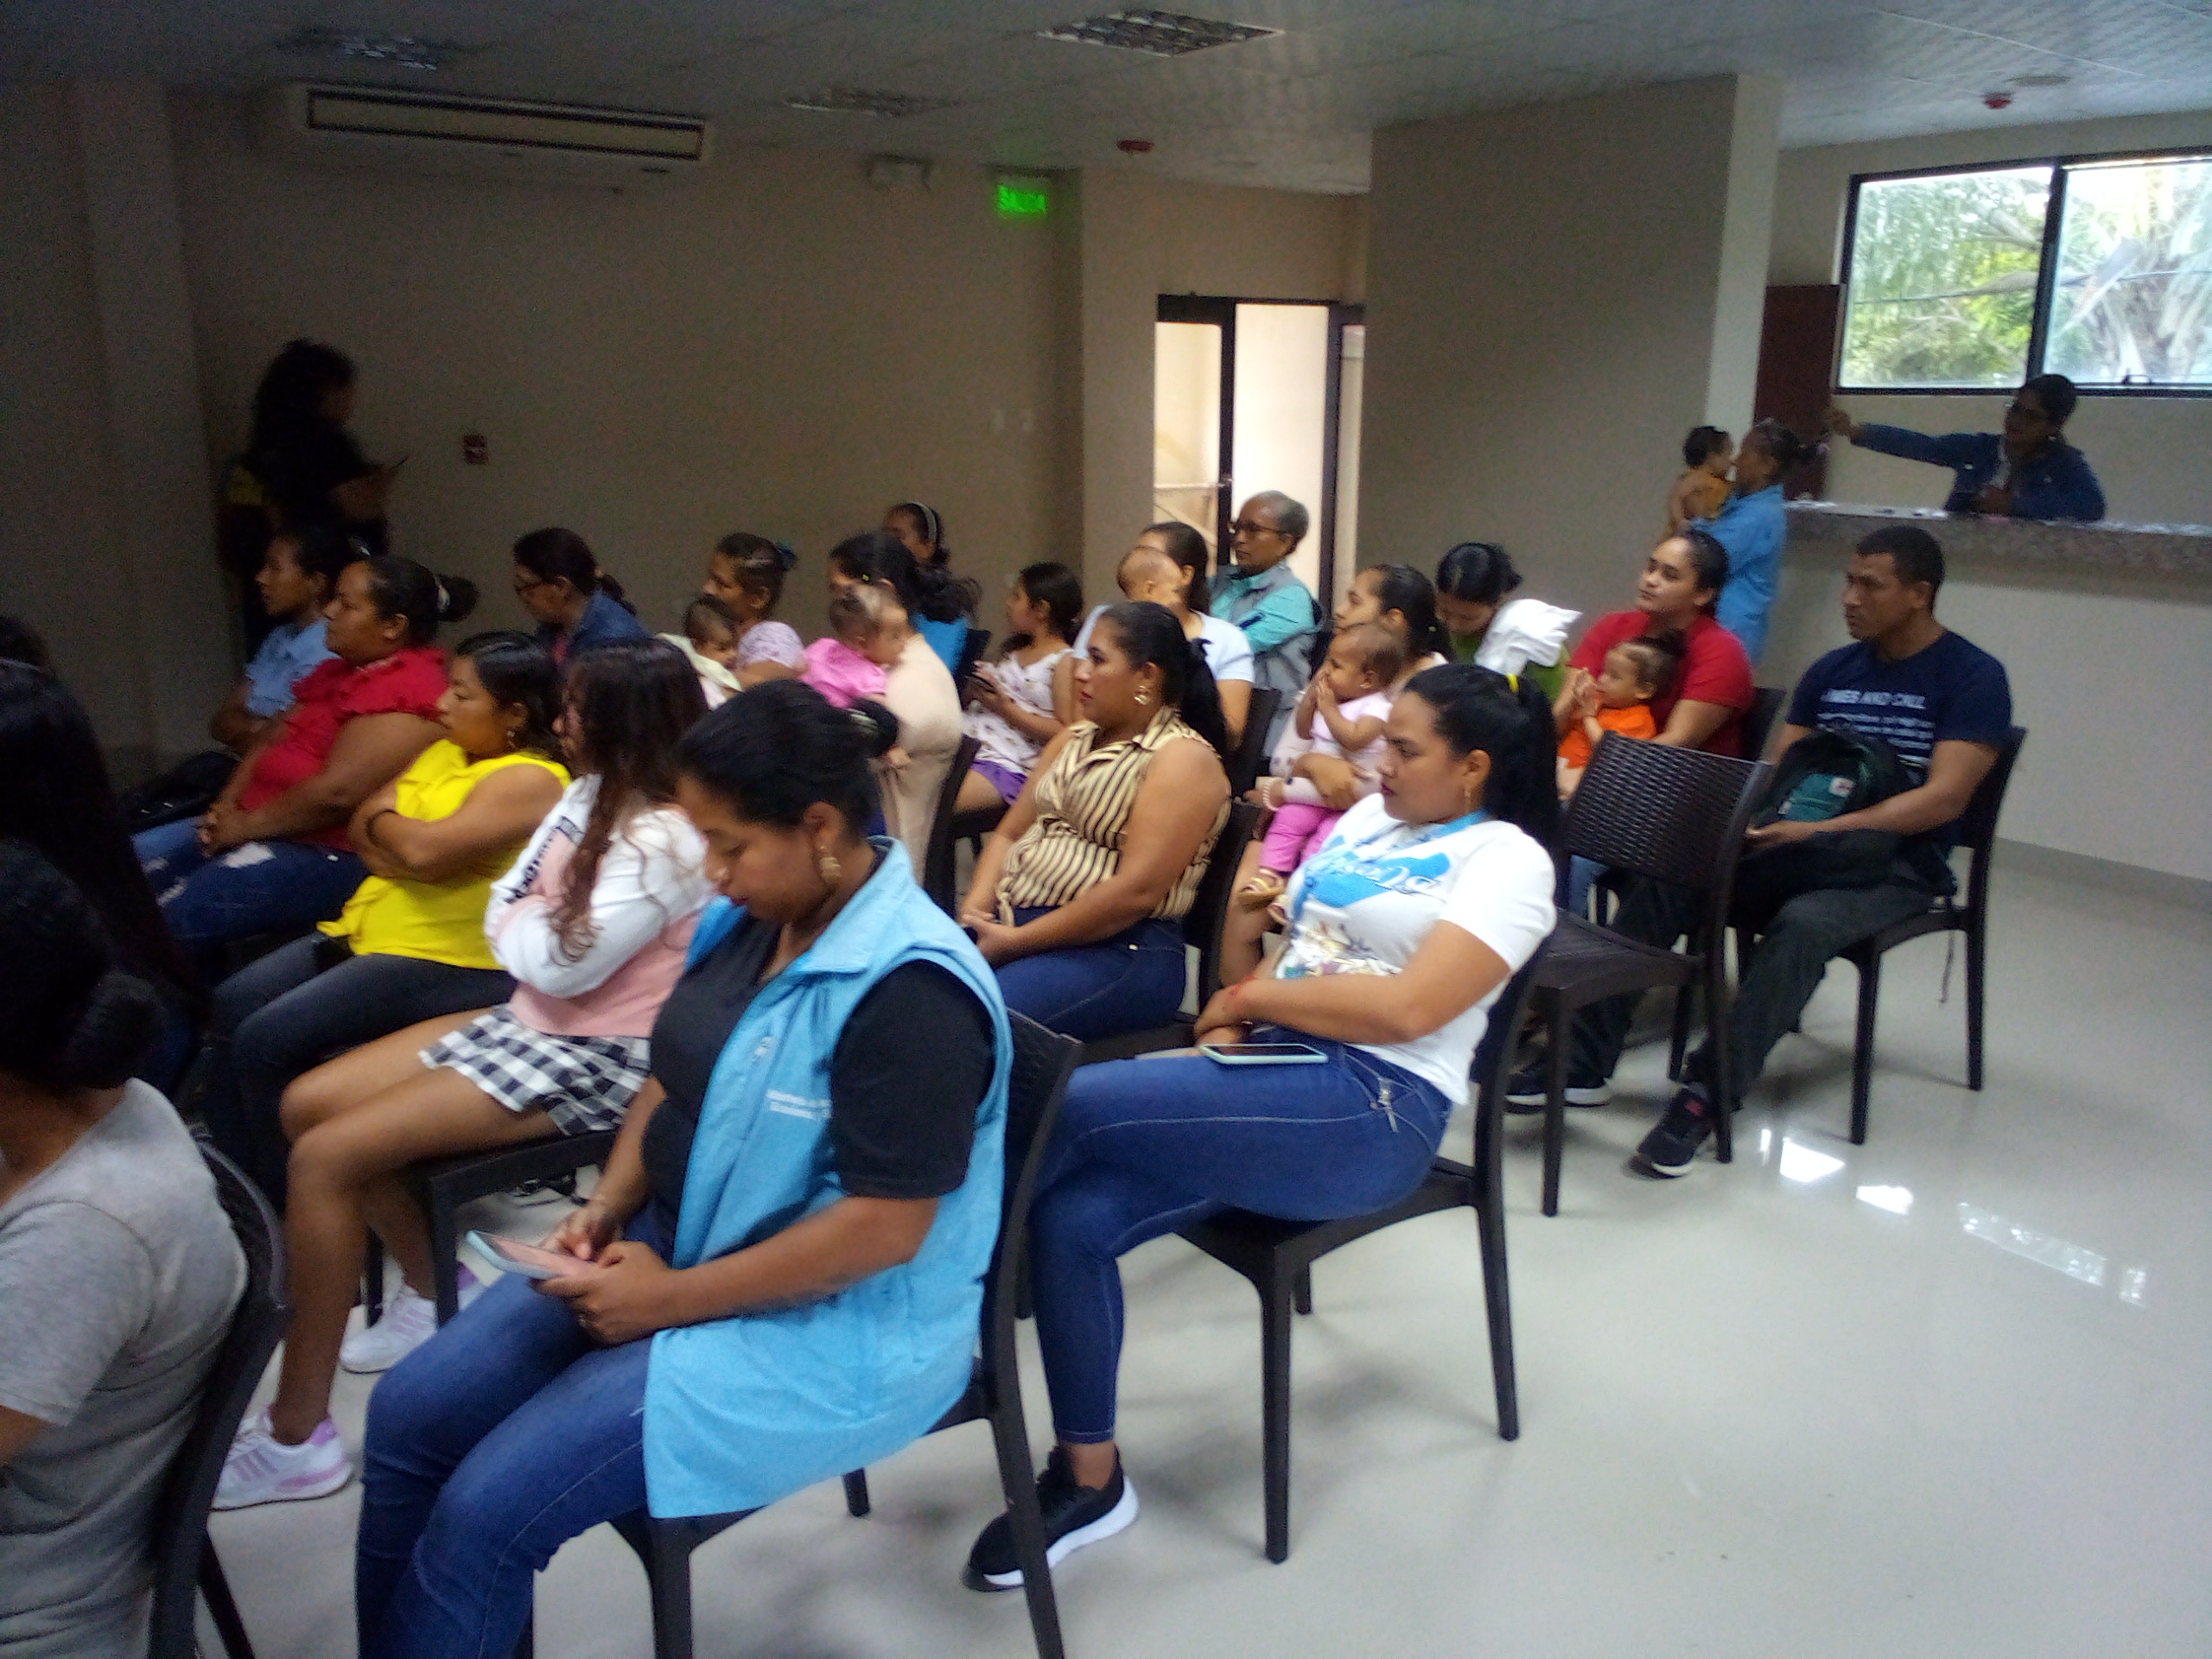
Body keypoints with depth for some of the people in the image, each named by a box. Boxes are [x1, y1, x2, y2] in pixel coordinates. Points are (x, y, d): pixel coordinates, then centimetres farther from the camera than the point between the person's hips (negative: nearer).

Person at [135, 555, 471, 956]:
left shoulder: (406, 691, -18)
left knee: (160, 922, -17)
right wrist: (228, 805, 1)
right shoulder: (341, 671, 16)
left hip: (328, 856, -10)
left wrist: (246, 825, -12)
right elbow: (272, 739, 17)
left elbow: (335, 792, -24)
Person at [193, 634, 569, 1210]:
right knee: (229, 1008, 4)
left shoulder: (530, 780, -16)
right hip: (370, 931, 10)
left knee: (266, 1041, -16)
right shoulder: (443, 752, 14)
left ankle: (287, 1206, 3)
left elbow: (426, 849, -26)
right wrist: (400, 842, -11)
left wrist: (384, 822, -5)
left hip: (448, 962, -10)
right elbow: (362, 829, 11)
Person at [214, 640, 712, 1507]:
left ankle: (297, 1433, -6)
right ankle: (432, 1290, 23)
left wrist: (526, 924, -6)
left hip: (598, 1059, -10)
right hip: (532, 1023, 10)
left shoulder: (666, 838, -22)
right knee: (306, 1104, 8)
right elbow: (505, 914, 10)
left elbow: (563, 963, -25)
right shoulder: (592, 795, 8)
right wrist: (539, 925, -11)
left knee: (327, 1156, -16)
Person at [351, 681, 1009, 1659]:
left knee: (489, 1508, -15)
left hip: (831, 1329, -8)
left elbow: (884, 1227, -26)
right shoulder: (745, 922, 1)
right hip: (670, 1251, 8)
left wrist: (672, 1299, -19)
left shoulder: (912, 988, -25)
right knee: (409, 1417, 3)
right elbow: (674, 1080, 14)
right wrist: (607, 1207, -3)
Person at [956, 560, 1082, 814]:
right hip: (964, 745, 8)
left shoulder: (1066, 661, -4)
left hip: (1008, 766, -8)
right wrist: (974, 689, 7)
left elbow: (1065, 734, -13)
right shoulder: (1014, 650, 21)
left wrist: (1006, 708, -15)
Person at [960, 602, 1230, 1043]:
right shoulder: (1074, 741, 19)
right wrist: (978, 904, -3)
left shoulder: (1184, 759, -8)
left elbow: (1135, 891, -19)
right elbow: (1009, 833, 18)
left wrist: (1014, 942, -17)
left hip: (1120, 950, -8)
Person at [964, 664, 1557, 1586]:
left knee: (1066, 1105, -23)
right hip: (1277, 1070, 8)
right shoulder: (1372, 818, 20)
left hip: (1375, 1109, -7)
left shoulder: (1507, 859, -4)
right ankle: (1088, 1481, 1)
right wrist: (1233, 1013, 0)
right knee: (1070, 1218, -16)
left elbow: (1407, 1008, -17)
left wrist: (1253, 997, -7)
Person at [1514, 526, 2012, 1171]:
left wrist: (1818, 829, -26)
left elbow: (1943, 799, -15)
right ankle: (1586, 1061, -19)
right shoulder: (1831, 669, 12)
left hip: (1896, 864, -5)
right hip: (1802, 846, 5)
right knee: (1662, 877, -20)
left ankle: (1709, 1095, -29)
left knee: (1802, 923, -38)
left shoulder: (1973, 677, -5)